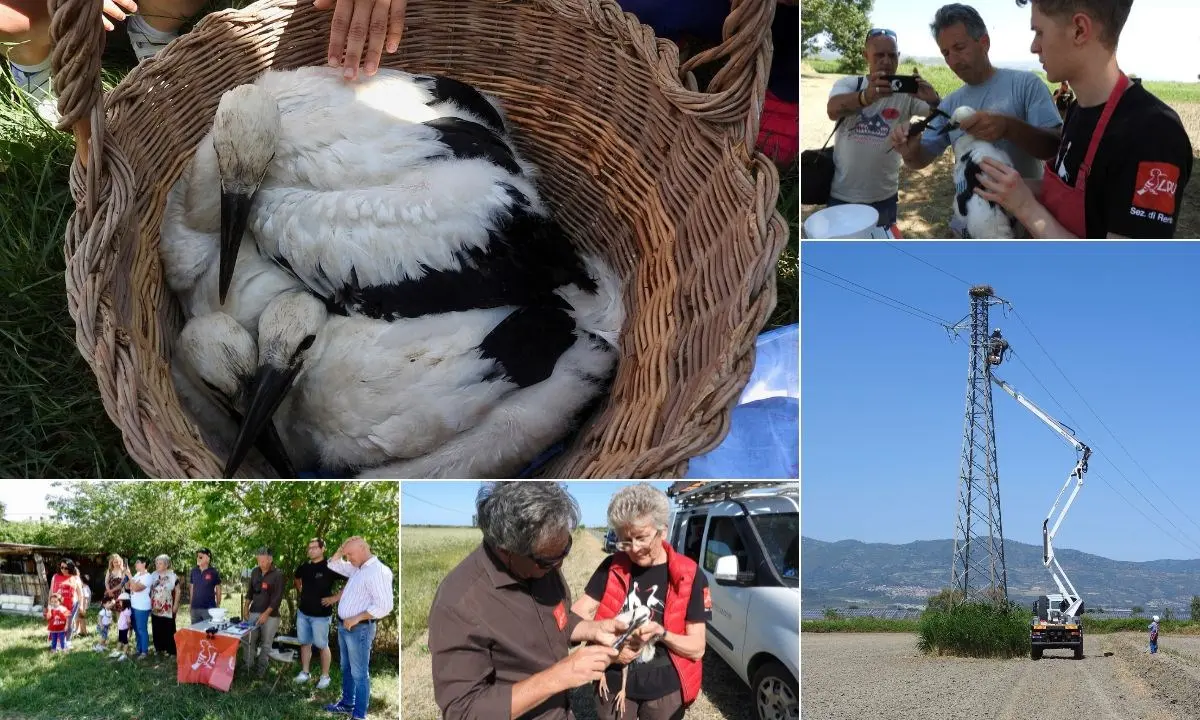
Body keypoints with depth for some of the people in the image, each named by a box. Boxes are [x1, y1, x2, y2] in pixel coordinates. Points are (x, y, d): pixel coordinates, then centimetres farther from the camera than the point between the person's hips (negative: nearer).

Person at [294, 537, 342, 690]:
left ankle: (325, 676, 10)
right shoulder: (304, 567, 4)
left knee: (322, 645, 1)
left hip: (320, 614, -6)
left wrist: (336, 597, -18)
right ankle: (304, 672, 25)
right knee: (304, 643, 13)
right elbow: (297, 579, 29)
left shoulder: (331, 566, -15)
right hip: (303, 612, 6)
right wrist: (301, 592, 12)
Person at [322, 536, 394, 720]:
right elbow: (333, 564, 25)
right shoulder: (356, 568, 10)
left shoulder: (378, 571, -19)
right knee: (346, 668, 21)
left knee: (359, 673, -5)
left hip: (359, 629, -9)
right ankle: (347, 703, 35)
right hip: (344, 626, 9)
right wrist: (341, 549, 5)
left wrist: (356, 618, -21)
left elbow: (385, 605, -25)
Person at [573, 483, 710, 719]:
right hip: (613, 683, 2)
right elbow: (577, 613, -2)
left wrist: (660, 633, -24)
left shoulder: (688, 576, -8)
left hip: (664, 688, -2)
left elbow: (697, 648, -7)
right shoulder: (613, 567, -1)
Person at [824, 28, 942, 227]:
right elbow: (833, 110, -25)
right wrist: (867, 96, -46)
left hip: (884, 198, 0)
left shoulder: (906, 91, -3)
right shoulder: (848, 83, -5)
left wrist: (934, 101, -37)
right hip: (841, 195, 0)